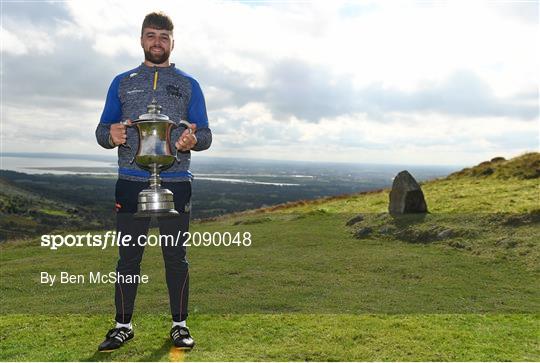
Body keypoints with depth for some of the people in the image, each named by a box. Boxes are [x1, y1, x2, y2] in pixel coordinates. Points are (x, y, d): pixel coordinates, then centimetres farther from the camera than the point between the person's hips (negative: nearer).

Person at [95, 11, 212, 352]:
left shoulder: (189, 84, 12)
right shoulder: (122, 82, 15)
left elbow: (206, 134, 7)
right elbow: (102, 130, 11)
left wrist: (193, 140, -18)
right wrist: (111, 135, -14)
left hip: (176, 183, -1)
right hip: (131, 182, 1)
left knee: (176, 256, 3)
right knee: (128, 256, 4)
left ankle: (180, 324, 14)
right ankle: (123, 325, 17)